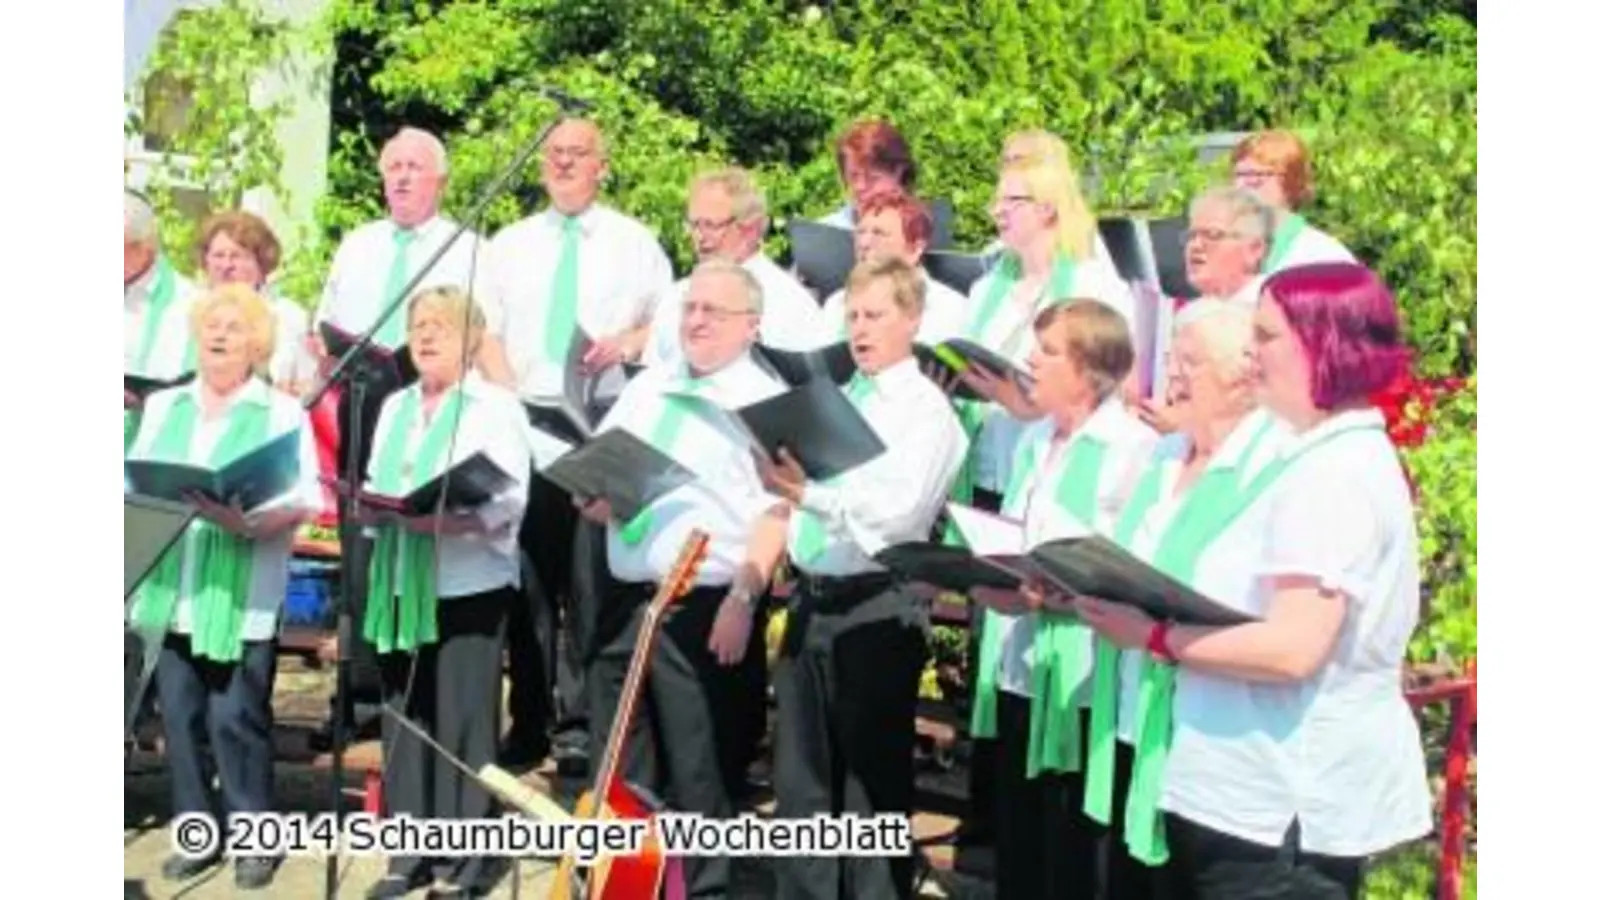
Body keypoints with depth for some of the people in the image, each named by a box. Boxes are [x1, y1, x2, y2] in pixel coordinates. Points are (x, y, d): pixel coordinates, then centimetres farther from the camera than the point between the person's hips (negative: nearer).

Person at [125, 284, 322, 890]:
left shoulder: (283, 412, 3)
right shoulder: (162, 407, 17)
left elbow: (306, 498, -6)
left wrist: (251, 522, -22)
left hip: (243, 594, -4)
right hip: (170, 587, 4)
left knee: (236, 715, -4)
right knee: (180, 714, 6)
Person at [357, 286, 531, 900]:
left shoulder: (497, 406, -3)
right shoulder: (395, 407, 17)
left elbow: (507, 503, -12)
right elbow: (375, 486, 17)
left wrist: (444, 520, -26)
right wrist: (369, 508, -6)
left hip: (469, 587, -6)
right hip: (402, 586, 6)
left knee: (463, 725, -3)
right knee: (404, 719, 8)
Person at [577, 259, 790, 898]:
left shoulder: (765, 401, -5)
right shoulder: (646, 388, 17)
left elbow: (776, 511, -14)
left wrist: (743, 600, -22)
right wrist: (591, 496, 1)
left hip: (705, 609, -7)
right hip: (626, 599, 7)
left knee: (699, 768, 0)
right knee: (620, 764, 14)